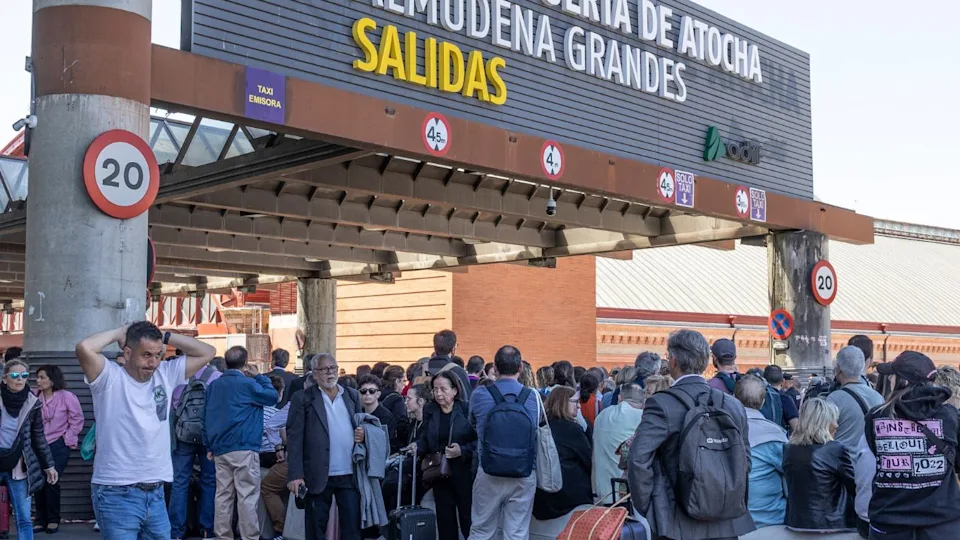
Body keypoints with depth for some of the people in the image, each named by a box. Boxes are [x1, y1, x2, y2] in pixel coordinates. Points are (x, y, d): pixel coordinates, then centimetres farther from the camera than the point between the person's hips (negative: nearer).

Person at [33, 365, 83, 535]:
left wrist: (68, 438, -6)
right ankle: (41, 521, 15)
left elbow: (77, 418, -4)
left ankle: (53, 520, 7)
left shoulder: (66, 396, -9)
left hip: (58, 446, -4)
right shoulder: (35, 397, 1)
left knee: (51, 481, -9)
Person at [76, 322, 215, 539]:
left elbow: (207, 352, 11)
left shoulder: (166, 374, 8)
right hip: (117, 494, -6)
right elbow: (84, 348, -25)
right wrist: (119, 333, -8)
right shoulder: (110, 377, -8)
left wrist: (165, 336, 3)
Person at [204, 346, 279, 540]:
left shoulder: (213, 386, 12)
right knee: (247, 497, -5)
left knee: (223, 495, 8)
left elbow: (207, 418, 15)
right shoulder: (247, 384, -8)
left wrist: (210, 446, 18)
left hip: (220, 449, 7)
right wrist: (259, 376, 9)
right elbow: (273, 397, 1)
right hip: (243, 449, -6)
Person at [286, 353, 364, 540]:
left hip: (349, 475, 3)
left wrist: (361, 434, -4)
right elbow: (294, 438, -7)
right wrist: (295, 475, -14)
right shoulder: (303, 398, -2)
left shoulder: (353, 396, 12)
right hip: (318, 476, -3)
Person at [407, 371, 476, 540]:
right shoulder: (430, 410, 6)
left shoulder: (467, 409, -8)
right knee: (445, 519, 11)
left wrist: (463, 450, -22)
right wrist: (417, 446, -14)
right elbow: (425, 439, 6)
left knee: (468, 518, 2)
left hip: (464, 472, -4)